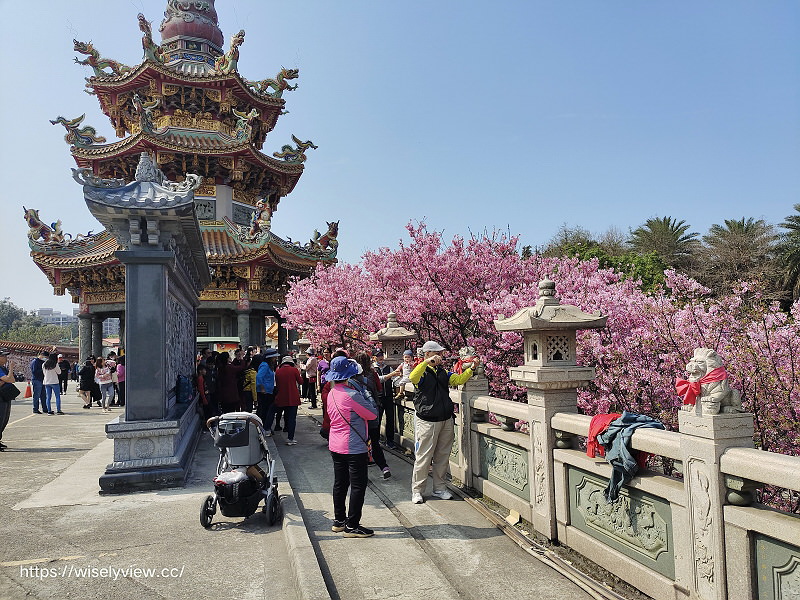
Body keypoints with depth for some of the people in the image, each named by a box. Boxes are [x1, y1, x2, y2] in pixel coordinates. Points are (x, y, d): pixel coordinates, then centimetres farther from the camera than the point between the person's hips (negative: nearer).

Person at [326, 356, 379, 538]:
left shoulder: (332, 394, 5)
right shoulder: (351, 395, -22)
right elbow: (373, 414, -15)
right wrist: (363, 394, -3)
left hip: (336, 446, 9)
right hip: (354, 448, -9)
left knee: (340, 483, 17)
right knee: (358, 485, 1)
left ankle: (339, 521, 27)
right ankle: (352, 526, 6)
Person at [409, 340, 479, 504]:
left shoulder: (443, 372, 13)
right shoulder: (422, 372, -7)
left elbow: (459, 380, 8)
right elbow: (412, 377, -29)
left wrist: (471, 368, -5)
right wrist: (427, 362, -36)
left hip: (446, 421, 6)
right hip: (427, 422, -6)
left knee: (442, 457, 13)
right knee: (423, 458, -1)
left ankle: (439, 488, 26)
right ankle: (417, 491, 11)